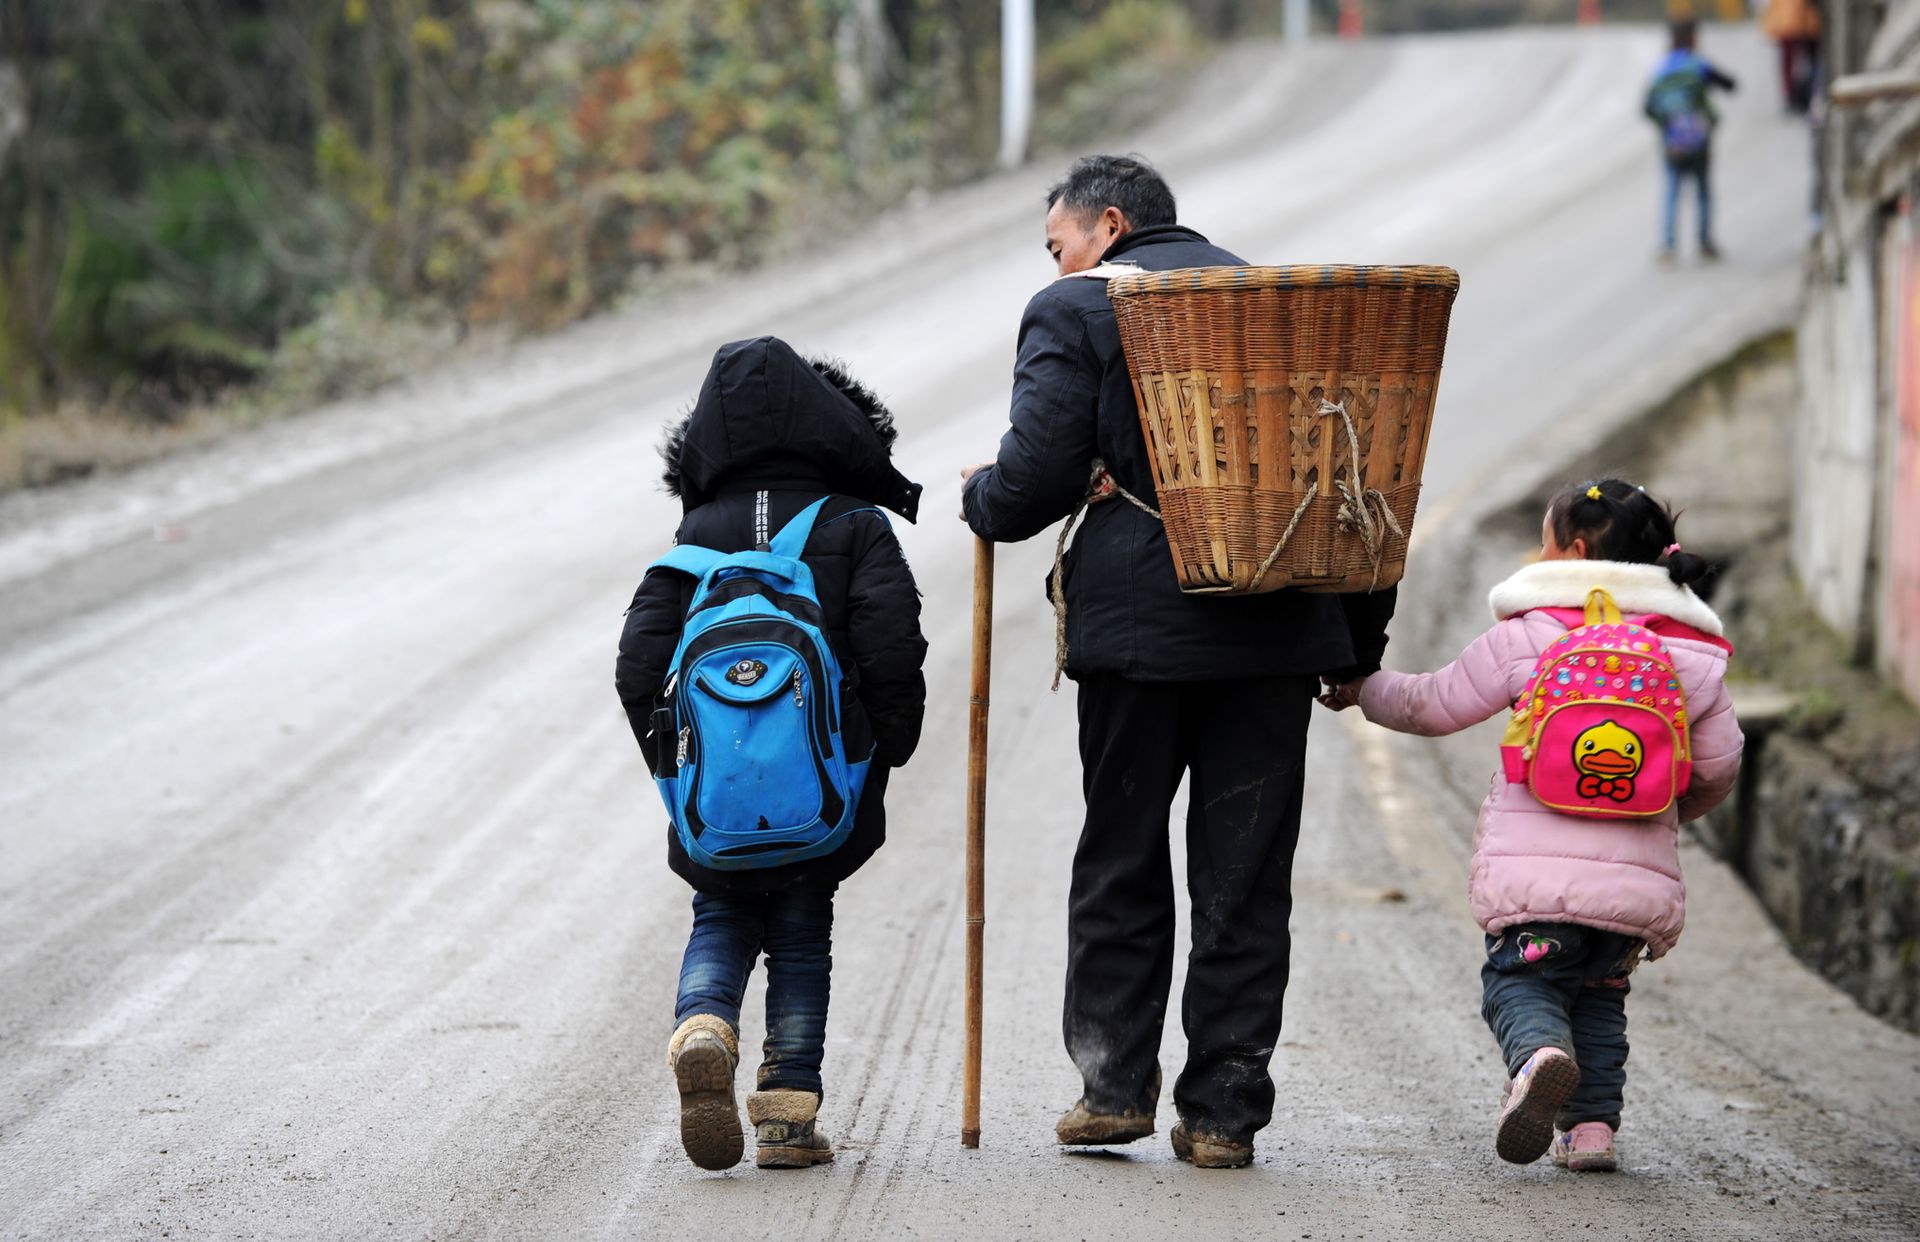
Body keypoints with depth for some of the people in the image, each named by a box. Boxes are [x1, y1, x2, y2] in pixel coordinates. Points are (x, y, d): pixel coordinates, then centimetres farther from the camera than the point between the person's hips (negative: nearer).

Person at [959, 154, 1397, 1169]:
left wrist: (981, 499, 16)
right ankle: (1223, 1112, 5)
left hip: (1139, 623, -3)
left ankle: (1115, 1084, 8)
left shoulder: (1073, 312, 3)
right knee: (1245, 875, 6)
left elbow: (1035, 480, -7)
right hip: (1278, 628, 3)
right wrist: (1361, 642, 17)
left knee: (1122, 858, 11)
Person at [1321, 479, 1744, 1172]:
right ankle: (1593, 1122, 5)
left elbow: (1433, 704, 11)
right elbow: (1718, 764, 13)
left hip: (1534, 862, -3)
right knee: (1599, 994, 21)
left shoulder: (1528, 635, 2)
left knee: (1518, 981, 7)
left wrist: (1364, 689, 30)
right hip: (1640, 876, 3)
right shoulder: (1693, 654, 9)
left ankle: (1540, 1053, -27)